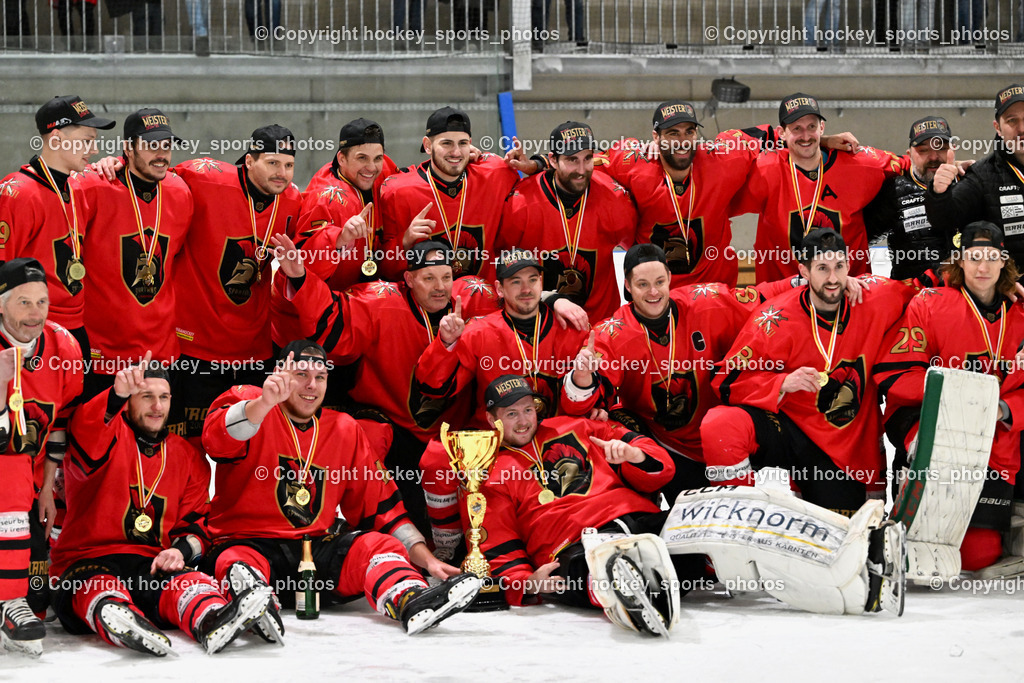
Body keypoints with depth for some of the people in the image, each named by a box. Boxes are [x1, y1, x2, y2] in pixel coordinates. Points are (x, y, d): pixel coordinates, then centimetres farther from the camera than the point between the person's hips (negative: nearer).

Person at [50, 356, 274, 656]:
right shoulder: (109, 436, 4)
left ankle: (212, 621, -64)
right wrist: (117, 395, -40)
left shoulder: (189, 457, 19)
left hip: (155, 564, 3)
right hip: (89, 561, -3)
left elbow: (196, 521, 18)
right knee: (97, 588, -38)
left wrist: (181, 549, -7)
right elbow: (84, 451, -22)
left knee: (187, 582, -31)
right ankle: (120, 622, -71)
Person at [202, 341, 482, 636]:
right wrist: (265, 403, -42)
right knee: (236, 562, -36)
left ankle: (412, 603, -48)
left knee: (378, 545, -21)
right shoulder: (249, 402, 0)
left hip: (318, 545, 4)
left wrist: (427, 560, 2)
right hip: (250, 542, -4)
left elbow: (380, 505, 14)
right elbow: (217, 440, -24)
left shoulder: (344, 430, 13)